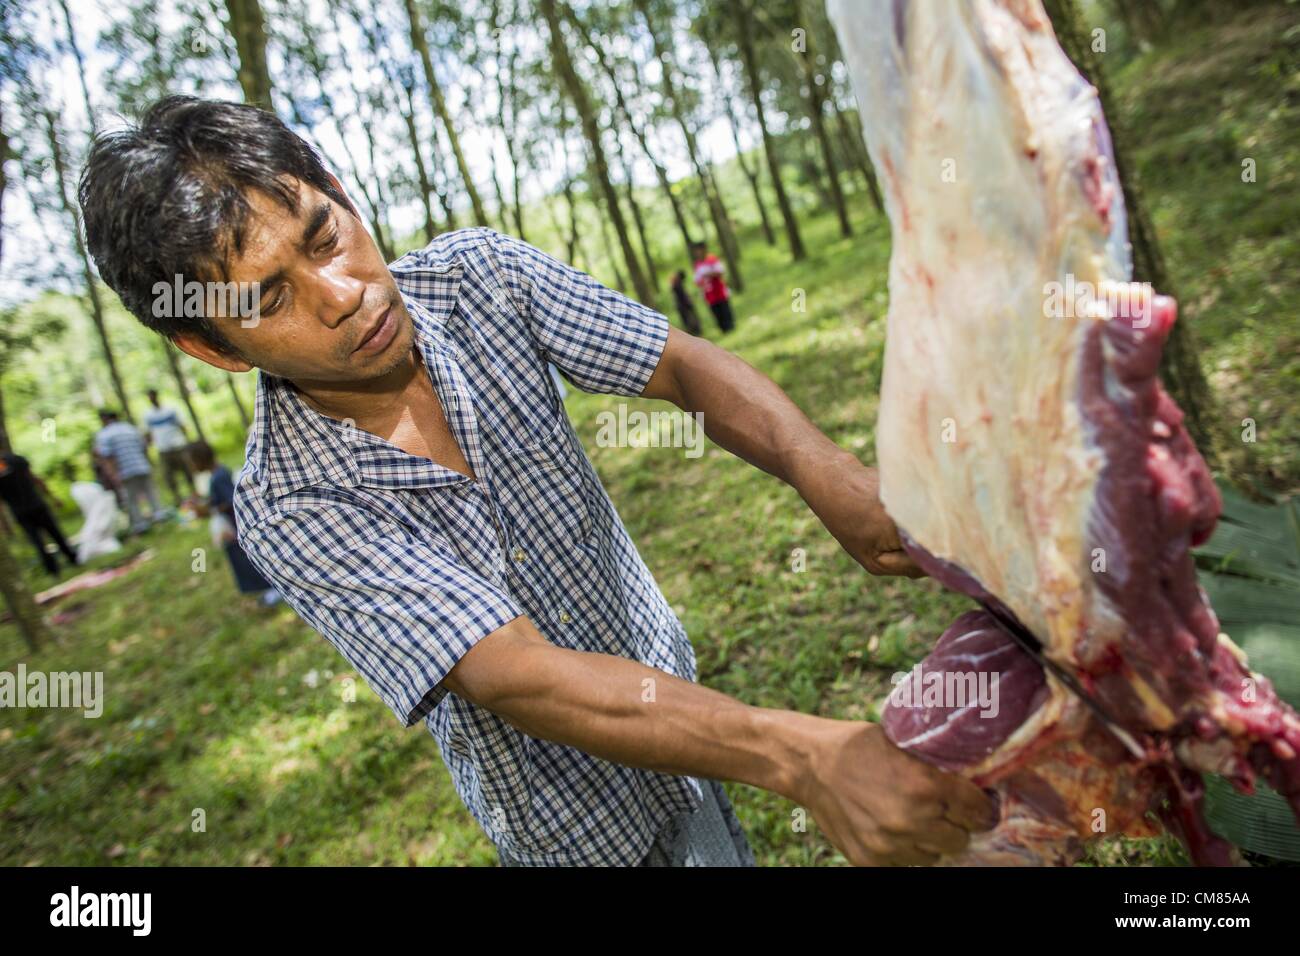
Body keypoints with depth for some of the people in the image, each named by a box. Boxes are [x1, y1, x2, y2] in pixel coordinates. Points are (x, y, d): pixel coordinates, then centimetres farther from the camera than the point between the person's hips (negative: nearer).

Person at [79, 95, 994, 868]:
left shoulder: (475, 272, -14)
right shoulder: (291, 510, -27)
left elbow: (682, 366, -17)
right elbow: (517, 677, -36)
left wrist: (826, 474, -36)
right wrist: (798, 756, -46)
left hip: (668, 685, 4)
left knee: (721, 845, 24)